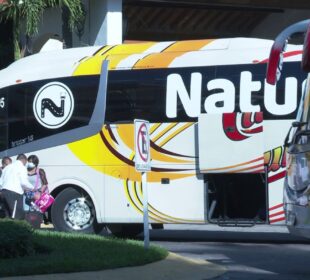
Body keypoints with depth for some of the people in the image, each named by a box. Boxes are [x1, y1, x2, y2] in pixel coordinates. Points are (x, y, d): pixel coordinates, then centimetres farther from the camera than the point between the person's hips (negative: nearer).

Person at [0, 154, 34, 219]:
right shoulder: (21, 167, -1)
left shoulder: (8, 167, 21)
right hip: (14, 193, -8)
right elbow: (24, 182, -11)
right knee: (18, 216, -9)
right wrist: (32, 188, 4)